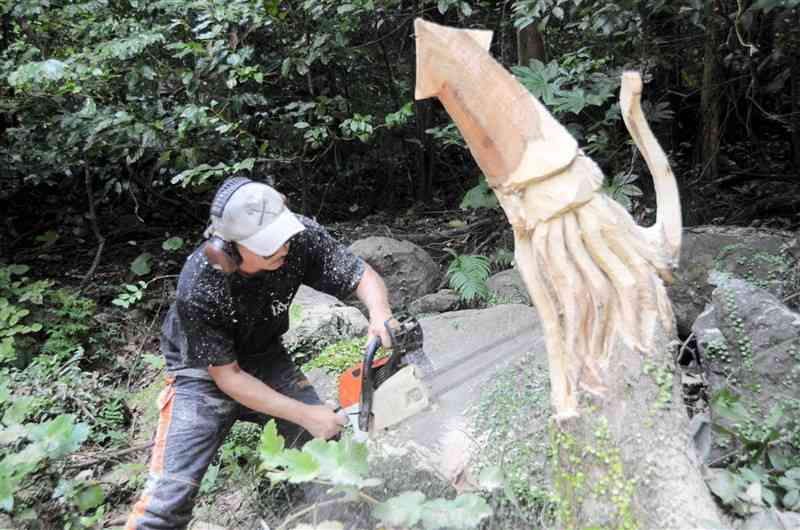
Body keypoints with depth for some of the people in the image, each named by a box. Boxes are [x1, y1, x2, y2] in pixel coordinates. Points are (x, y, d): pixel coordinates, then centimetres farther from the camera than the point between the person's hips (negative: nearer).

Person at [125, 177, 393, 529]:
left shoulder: (299, 237, -26)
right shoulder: (198, 289, -33)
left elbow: (364, 276, -17)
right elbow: (227, 376, -23)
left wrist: (380, 312, -40)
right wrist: (304, 415, -25)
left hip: (265, 358, 4)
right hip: (206, 372, -3)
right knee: (169, 496, -15)